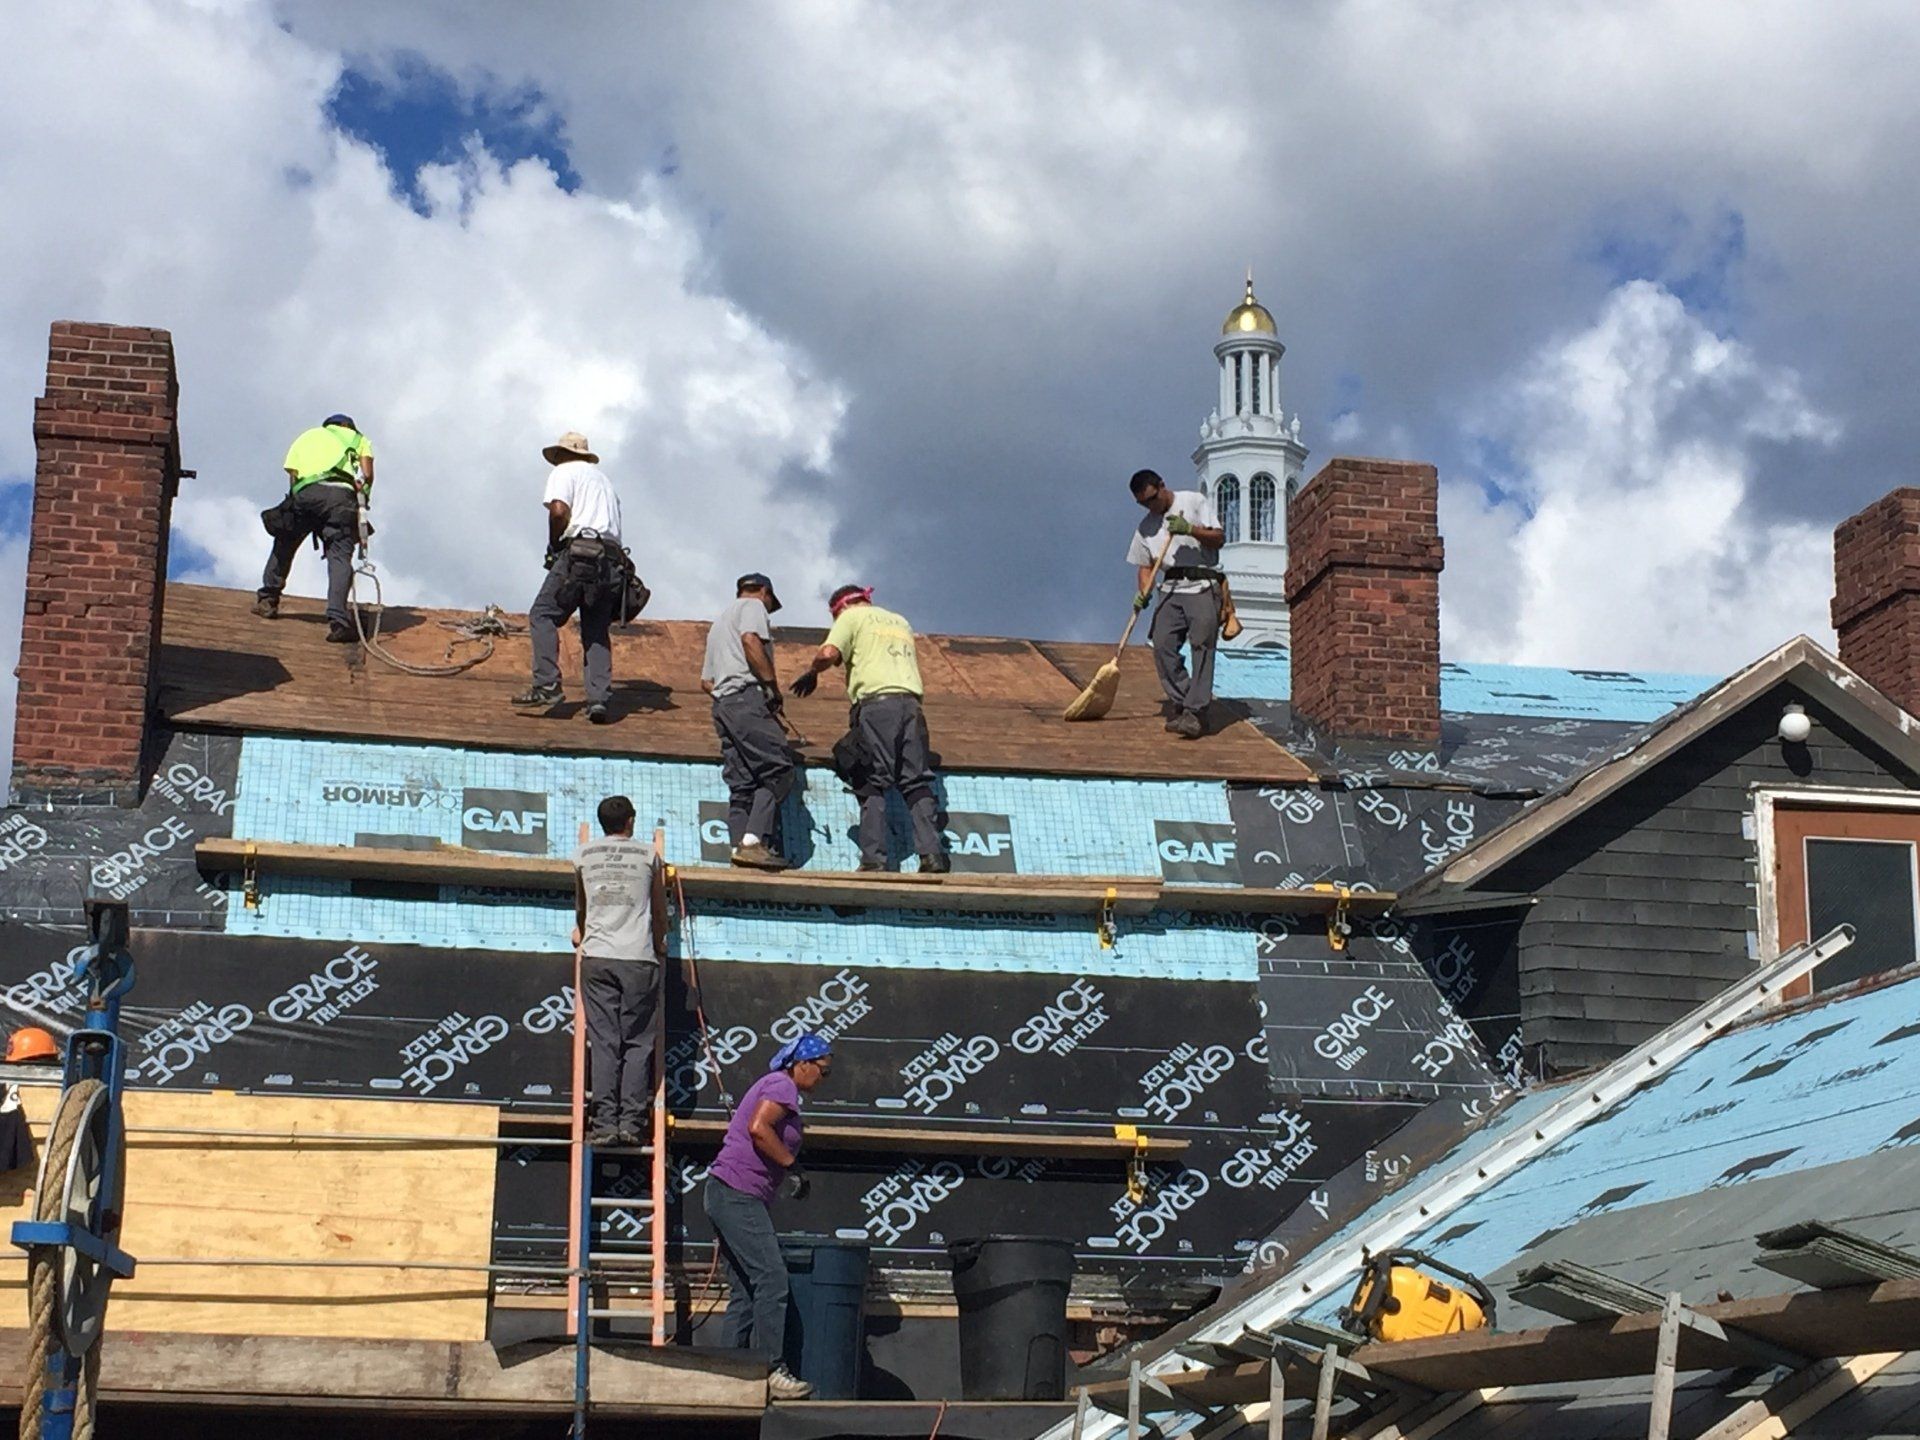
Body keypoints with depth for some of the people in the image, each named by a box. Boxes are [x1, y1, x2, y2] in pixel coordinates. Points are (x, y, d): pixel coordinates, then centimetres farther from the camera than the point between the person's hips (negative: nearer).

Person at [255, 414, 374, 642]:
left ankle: (267, 600, 33)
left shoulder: (305, 437, 35)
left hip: (306, 492, 2)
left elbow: (293, 476, 22)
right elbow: (367, 474, 12)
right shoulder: (358, 439, 30)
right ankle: (338, 620, -21)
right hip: (342, 494, -2)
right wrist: (361, 504, 20)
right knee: (339, 556, -6)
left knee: (285, 543, 23)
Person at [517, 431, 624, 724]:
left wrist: (554, 547, 3)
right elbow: (615, 521, 20)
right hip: (610, 558, 7)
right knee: (597, 631, 6)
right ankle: (599, 698, -6)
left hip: (579, 553, -6)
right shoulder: (602, 477, 29)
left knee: (542, 615, -3)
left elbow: (559, 510, -11)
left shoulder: (563, 472, 8)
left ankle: (547, 686, -15)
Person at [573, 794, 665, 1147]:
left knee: (603, 1042, -1)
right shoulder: (648, 855, 9)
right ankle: (631, 1122, -7)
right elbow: (659, 911, 19)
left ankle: (604, 1123, -8)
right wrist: (659, 945, 38)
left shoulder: (585, 855, 13)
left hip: (597, 958, 1)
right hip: (639, 959, -1)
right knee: (637, 1043, 1)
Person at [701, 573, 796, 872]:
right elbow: (751, 641, -13)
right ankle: (754, 841, -26)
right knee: (779, 769, -14)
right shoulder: (753, 605, 8)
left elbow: (706, 681, 29)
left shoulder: (719, 622, 34)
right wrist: (774, 686, -9)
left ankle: (739, 847, -9)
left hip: (721, 702, 9)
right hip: (747, 696, -9)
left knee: (742, 784, 2)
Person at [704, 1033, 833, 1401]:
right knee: (772, 1278, -14)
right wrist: (792, 1166, -15)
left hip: (729, 1198, 11)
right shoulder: (782, 1085, -8)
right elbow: (758, 1128, -22)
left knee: (745, 1292, 8)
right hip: (737, 1194, -11)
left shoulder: (780, 1088, 23)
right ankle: (771, 1371, -14)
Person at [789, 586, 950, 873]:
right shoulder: (900, 621, 32)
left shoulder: (852, 617, 12)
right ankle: (933, 854, -12)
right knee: (917, 782, 1)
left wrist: (810, 672, 16)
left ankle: (873, 858, -14)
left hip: (877, 701, -5)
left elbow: (828, 654, -3)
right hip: (910, 701, 5)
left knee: (874, 783, -6)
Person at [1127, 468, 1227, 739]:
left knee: (1202, 646, -13)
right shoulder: (1146, 527, 16)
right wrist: (1144, 592, -2)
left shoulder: (1195, 502, 4)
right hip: (1171, 589, 5)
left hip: (1203, 586, -5)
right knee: (1163, 645, -11)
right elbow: (1146, 565, 17)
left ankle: (1195, 712, -18)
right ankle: (1180, 701, -1)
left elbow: (1219, 538, -1)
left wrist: (1190, 529, -17)